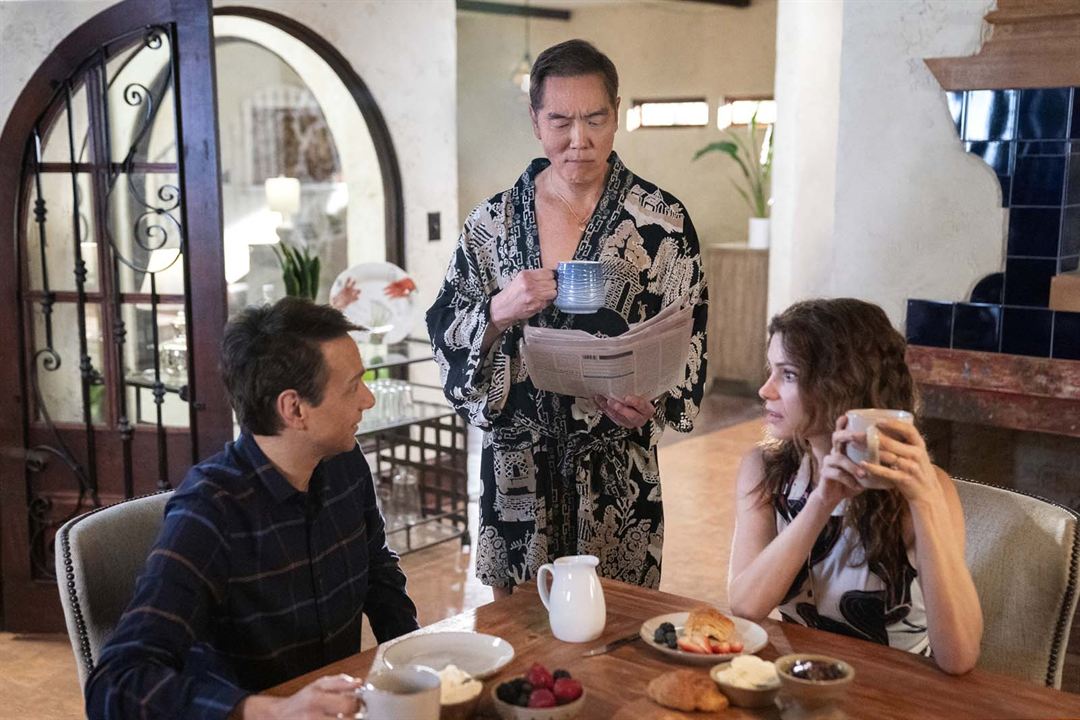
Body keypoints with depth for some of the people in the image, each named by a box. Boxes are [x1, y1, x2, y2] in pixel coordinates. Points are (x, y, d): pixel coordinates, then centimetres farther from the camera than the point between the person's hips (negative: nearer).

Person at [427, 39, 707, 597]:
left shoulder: (662, 221, -5)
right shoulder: (493, 221, 2)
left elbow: (686, 342, -2)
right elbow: (446, 333, 3)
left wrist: (652, 404, -20)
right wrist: (500, 311, -16)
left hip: (616, 466, -1)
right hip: (516, 464, 2)